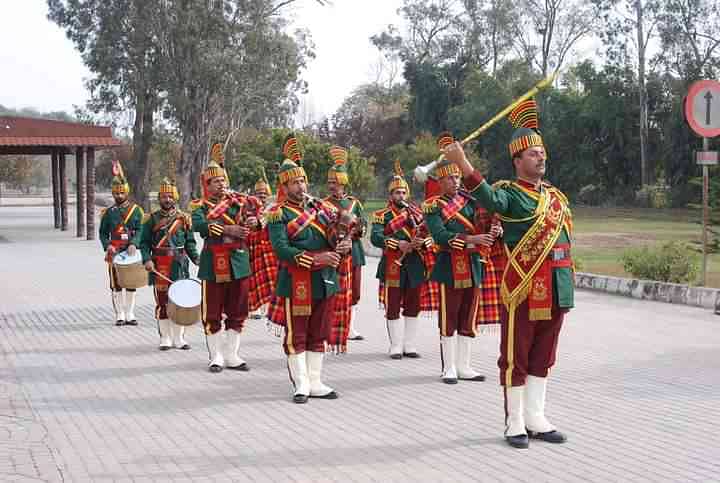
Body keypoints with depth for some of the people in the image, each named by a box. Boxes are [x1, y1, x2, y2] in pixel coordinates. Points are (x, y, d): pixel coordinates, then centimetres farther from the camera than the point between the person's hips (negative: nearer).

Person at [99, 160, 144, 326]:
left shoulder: (136, 209, 5)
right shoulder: (109, 212, 8)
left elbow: (139, 229, -4)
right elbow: (103, 232, 8)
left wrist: (133, 244, -20)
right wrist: (108, 246, -10)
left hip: (131, 251, 0)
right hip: (114, 252, 0)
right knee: (116, 284, 2)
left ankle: (130, 314, 14)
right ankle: (119, 315, 9)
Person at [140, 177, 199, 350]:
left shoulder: (184, 218, 8)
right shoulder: (151, 219, 5)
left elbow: (190, 243, 9)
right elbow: (144, 243, 2)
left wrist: (197, 259, -6)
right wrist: (147, 260, -13)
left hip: (179, 265, 1)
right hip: (159, 266, -1)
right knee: (162, 302, 2)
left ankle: (179, 339, 11)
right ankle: (165, 339, 11)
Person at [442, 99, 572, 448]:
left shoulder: (556, 194, 15)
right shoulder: (510, 193, -8)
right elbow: (489, 198, -31)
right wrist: (462, 162, -44)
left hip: (556, 290, 7)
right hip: (523, 289, -7)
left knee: (543, 355, 13)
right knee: (516, 357, 3)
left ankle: (536, 418, 23)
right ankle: (515, 423, 11)